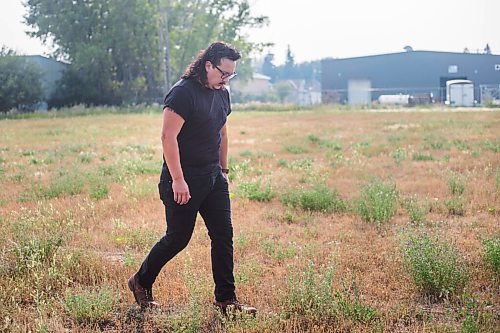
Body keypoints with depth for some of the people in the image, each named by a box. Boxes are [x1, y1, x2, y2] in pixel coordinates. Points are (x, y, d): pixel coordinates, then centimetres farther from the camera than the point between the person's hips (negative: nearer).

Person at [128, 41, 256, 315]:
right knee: (178, 238, 2)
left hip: (213, 177, 8)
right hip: (184, 181, -8)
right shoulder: (183, 93, -17)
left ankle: (226, 299, 11)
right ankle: (141, 283, 24)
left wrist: (223, 170, 22)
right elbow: (168, 136, -22)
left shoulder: (222, 94, 10)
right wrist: (178, 180, -24)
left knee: (224, 235, 3)